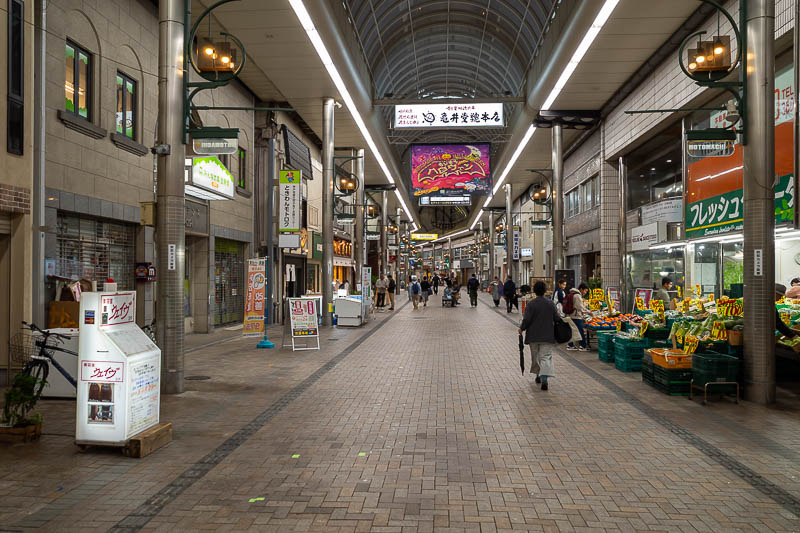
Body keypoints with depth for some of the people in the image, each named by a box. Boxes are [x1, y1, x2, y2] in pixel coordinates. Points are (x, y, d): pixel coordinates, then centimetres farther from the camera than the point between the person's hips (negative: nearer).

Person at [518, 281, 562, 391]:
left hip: (533, 336, 0)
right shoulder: (551, 303, -3)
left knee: (535, 356, 17)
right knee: (546, 356, 0)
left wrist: (521, 328, 3)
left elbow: (526, 319, -13)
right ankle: (544, 378, -18)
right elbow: (557, 318, 0)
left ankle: (538, 375, 30)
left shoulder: (531, 304, -10)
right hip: (547, 336, 1)